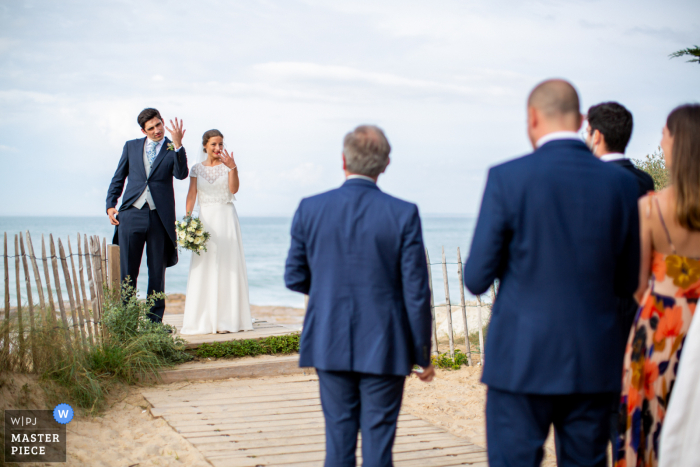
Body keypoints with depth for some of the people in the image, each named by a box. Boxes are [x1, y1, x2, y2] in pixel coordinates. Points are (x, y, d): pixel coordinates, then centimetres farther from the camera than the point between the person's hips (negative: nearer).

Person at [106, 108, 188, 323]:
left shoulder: (173, 150, 7)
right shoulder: (131, 146, 13)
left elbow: (181, 174, -11)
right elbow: (118, 178, 16)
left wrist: (178, 145, -21)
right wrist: (110, 206, 4)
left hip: (160, 217, -1)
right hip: (131, 215, 1)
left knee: (157, 272, 5)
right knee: (127, 273, 3)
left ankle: (155, 320, 12)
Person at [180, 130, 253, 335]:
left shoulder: (226, 165, 4)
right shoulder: (197, 168, 9)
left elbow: (234, 189, -9)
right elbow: (191, 195, 2)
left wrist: (232, 168, -22)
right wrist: (188, 219, -10)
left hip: (226, 218, -1)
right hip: (205, 219, 2)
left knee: (227, 266, -4)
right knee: (204, 268, -2)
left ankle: (226, 320, -1)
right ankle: (204, 320, 4)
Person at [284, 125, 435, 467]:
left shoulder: (310, 209, -4)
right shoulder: (403, 214, -10)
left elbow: (294, 278, 3)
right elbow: (416, 291, -8)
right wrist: (423, 354, 2)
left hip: (330, 344, 2)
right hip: (383, 348, -2)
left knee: (339, 438, 12)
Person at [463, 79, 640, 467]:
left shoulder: (508, 178, -9)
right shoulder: (621, 183, 1)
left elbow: (476, 279, -6)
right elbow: (627, 283, 9)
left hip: (522, 362, -3)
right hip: (595, 363, 4)